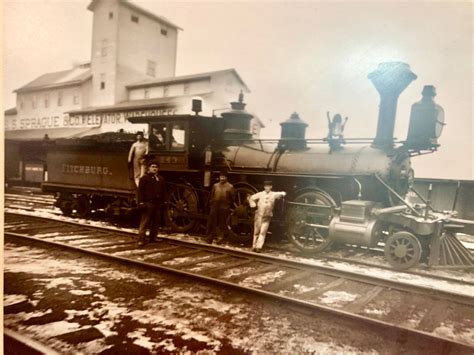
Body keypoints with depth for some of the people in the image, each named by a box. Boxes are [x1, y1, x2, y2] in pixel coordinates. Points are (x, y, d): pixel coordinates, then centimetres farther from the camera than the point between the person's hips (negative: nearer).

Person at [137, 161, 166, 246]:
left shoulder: (161, 179, 17)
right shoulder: (144, 178, -1)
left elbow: (163, 192, 20)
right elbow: (140, 191, -7)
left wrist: (163, 202, 14)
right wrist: (141, 202, -14)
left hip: (158, 204, 6)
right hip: (148, 203, -6)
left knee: (156, 222, 11)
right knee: (145, 222, -7)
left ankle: (152, 237, 22)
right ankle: (141, 239, -6)